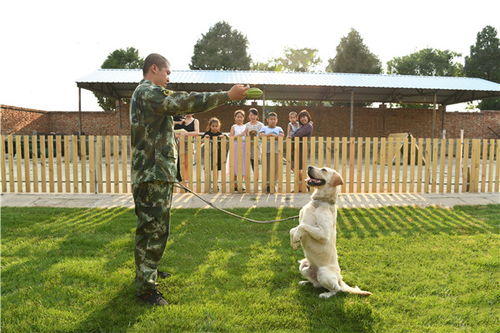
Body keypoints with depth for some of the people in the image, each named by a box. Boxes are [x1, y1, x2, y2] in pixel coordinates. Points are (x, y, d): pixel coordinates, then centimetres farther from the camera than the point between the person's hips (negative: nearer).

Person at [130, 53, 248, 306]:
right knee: (154, 228, -6)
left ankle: (146, 269, 35)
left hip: (155, 172, 11)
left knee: (151, 226, 21)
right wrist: (228, 95, -21)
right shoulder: (148, 92, -14)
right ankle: (145, 287, 3)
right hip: (153, 174, -11)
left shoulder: (145, 94, 22)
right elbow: (188, 102, -23)